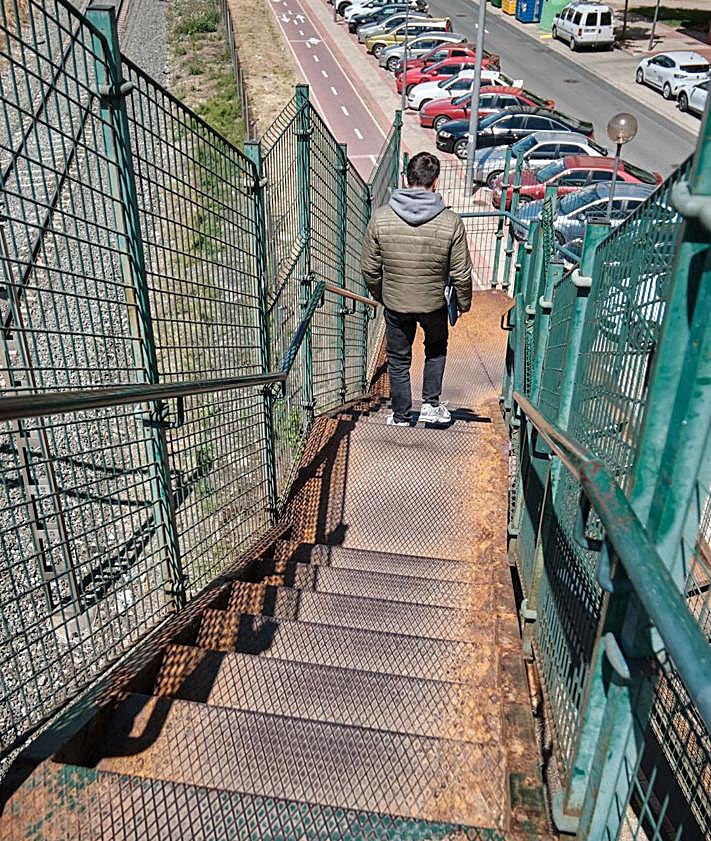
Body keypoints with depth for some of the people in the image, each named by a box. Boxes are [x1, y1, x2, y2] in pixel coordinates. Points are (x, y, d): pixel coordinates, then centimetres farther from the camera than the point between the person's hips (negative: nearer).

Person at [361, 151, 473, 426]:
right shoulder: (451, 222, -17)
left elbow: (370, 268, -6)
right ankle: (431, 404, 25)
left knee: (398, 360, 18)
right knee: (436, 349, 28)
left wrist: (379, 295, 13)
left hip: (395, 303, 1)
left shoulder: (381, 217, -14)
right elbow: (461, 274, -10)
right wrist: (464, 302, 8)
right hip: (435, 303, 0)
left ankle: (401, 417, 30)